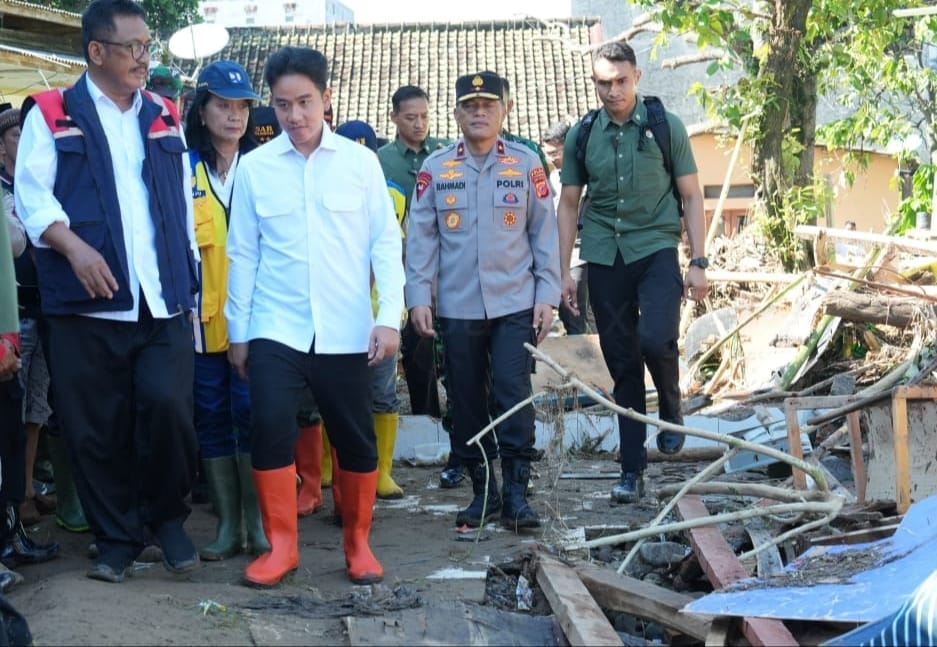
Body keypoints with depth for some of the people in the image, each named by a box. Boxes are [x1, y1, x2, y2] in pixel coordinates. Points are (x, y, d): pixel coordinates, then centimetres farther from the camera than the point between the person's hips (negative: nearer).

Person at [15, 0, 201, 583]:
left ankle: (168, 516, 11)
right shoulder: (53, 114, 5)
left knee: (167, 405, -13)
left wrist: (191, 281, 13)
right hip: (88, 304, -2)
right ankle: (117, 538, 19)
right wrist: (74, 246, -20)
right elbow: (33, 195, -4)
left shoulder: (163, 117, 16)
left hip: (164, 302, 2)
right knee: (97, 429, 2)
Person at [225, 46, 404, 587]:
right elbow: (243, 254, 5)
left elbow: (386, 243, 1)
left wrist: (390, 316, -8)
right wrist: (238, 331, 6)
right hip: (276, 330, 0)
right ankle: (282, 545, 5)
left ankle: (358, 542, 24)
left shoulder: (361, 162, 0)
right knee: (271, 431, -11)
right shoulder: (254, 167, 2)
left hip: (346, 332, 0)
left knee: (356, 440, 7)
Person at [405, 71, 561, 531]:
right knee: (467, 401, 6)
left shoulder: (526, 164, 3)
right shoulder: (435, 168, 4)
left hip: (515, 304, -1)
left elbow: (545, 232, 4)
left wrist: (547, 295, -1)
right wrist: (418, 296, -2)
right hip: (457, 307, 2)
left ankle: (516, 492, 1)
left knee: (513, 395, -7)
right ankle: (482, 490, 17)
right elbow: (420, 235, 5)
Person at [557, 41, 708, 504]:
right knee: (622, 363, 5)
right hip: (605, 257, 2)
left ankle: (671, 410, 10)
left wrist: (698, 262, -3)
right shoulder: (581, 135, 5)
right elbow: (568, 205, 11)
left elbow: (691, 196, 3)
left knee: (656, 339, -23)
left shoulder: (666, 127, 0)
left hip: (656, 248, -2)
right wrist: (564, 271, 6)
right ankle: (632, 470, 13)